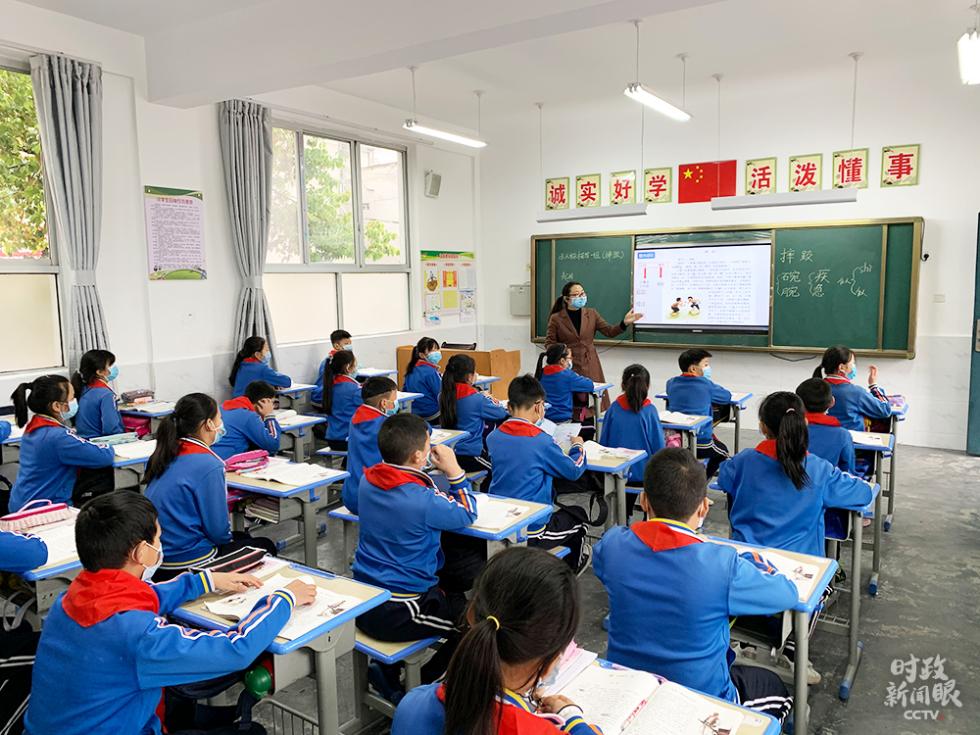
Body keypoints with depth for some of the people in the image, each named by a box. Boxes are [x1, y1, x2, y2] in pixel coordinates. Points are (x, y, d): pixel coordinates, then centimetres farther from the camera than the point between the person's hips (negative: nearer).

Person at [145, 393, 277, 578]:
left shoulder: (163, 456, 0)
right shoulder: (208, 466, -23)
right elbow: (219, 530, -18)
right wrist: (227, 538, 4)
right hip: (187, 564, -8)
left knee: (242, 537, 29)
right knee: (265, 546, 15)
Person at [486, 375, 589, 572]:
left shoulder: (492, 437, -3)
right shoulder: (541, 441, -19)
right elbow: (574, 470, -4)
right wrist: (578, 446, 15)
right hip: (531, 533, -6)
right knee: (577, 518, 24)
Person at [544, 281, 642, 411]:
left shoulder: (591, 314, 7)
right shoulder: (556, 318, -1)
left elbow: (610, 332, 1)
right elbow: (549, 342, 3)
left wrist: (625, 323, -16)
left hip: (590, 366, 3)